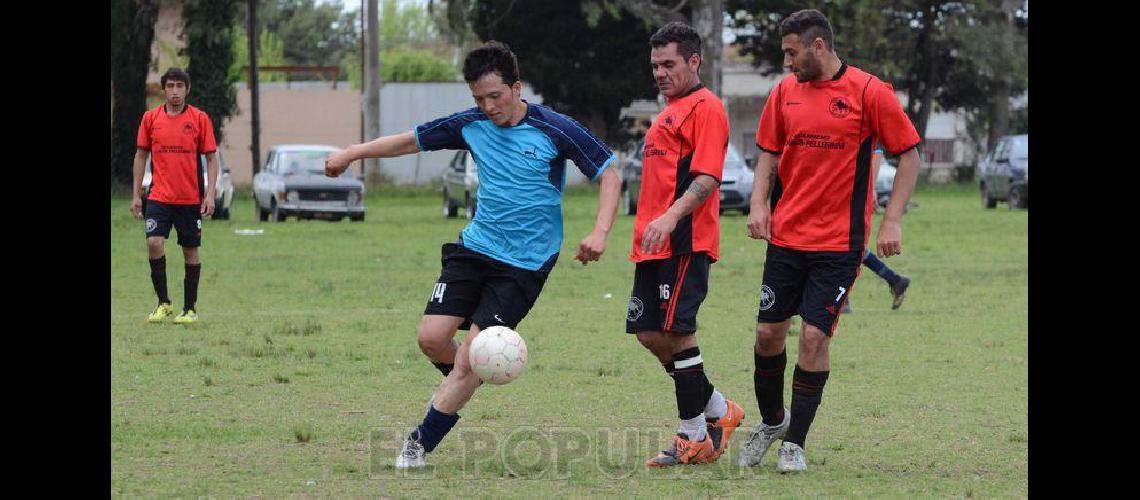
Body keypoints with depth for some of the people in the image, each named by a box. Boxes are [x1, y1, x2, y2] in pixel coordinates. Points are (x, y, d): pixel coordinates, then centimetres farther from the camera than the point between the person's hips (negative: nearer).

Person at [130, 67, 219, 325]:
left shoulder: (200, 118, 0)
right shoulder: (150, 118, 5)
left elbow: (211, 158, 2)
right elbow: (141, 156, 11)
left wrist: (210, 194, -7)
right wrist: (136, 194, 6)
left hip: (191, 198, -1)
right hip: (159, 195, 1)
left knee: (191, 251, 4)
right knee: (154, 243, -16)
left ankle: (190, 309, 15)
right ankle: (163, 303, -3)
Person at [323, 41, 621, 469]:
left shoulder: (555, 130, -11)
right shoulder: (471, 125, 1)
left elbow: (609, 174, -6)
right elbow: (413, 140, 14)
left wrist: (599, 233, -20)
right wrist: (352, 153, 10)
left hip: (525, 262, -5)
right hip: (474, 247, 5)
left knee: (470, 358, -13)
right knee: (431, 337, -8)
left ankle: (421, 444, 0)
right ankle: (461, 384, 26)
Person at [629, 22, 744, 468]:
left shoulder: (704, 106, -7)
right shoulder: (670, 111, 23)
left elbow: (707, 178, -18)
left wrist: (670, 217, -29)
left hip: (685, 242, -10)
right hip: (655, 244, 10)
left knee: (675, 332, -10)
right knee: (649, 333, 9)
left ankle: (695, 438, -3)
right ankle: (718, 410, 21)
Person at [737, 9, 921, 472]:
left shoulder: (868, 91, -8)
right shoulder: (785, 91, 6)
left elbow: (909, 154, -3)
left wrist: (892, 221, -9)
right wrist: (759, 203, -1)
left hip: (840, 242, -4)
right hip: (786, 236, 4)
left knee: (814, 336, -9)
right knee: (769, 333, 4)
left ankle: (794, 443, 3)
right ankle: (771, 420, 29)